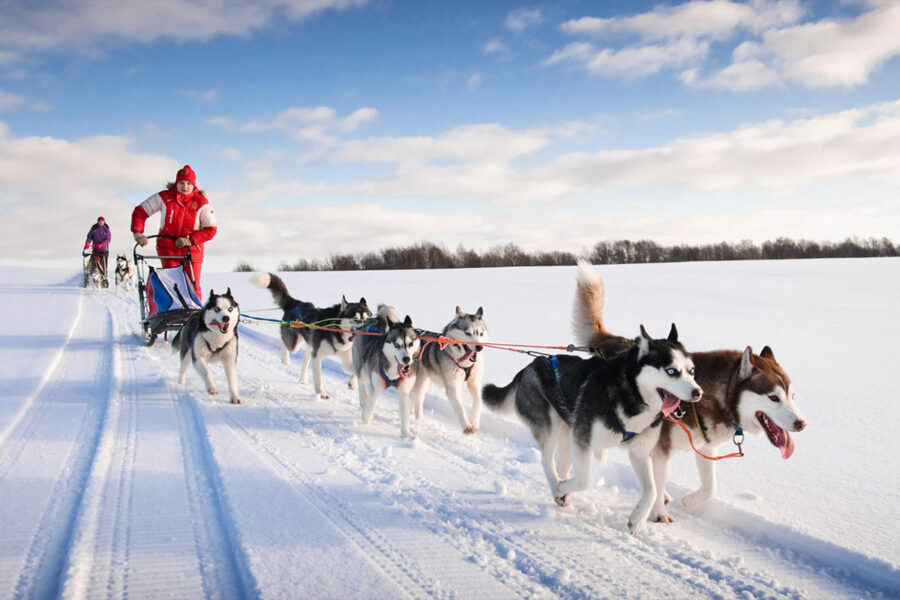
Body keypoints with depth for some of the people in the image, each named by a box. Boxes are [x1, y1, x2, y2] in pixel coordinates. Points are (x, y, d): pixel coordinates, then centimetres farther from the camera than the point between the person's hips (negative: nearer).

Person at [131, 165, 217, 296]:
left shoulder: (201, 203, -4)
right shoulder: (164, 197, -2)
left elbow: (211, 229, -5)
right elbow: (140, 211, 5)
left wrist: (190, 240, -16)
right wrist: (137, 232, -9)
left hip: (192, 250, 0)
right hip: (168, 249, 0)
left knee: (193, 287, -3)